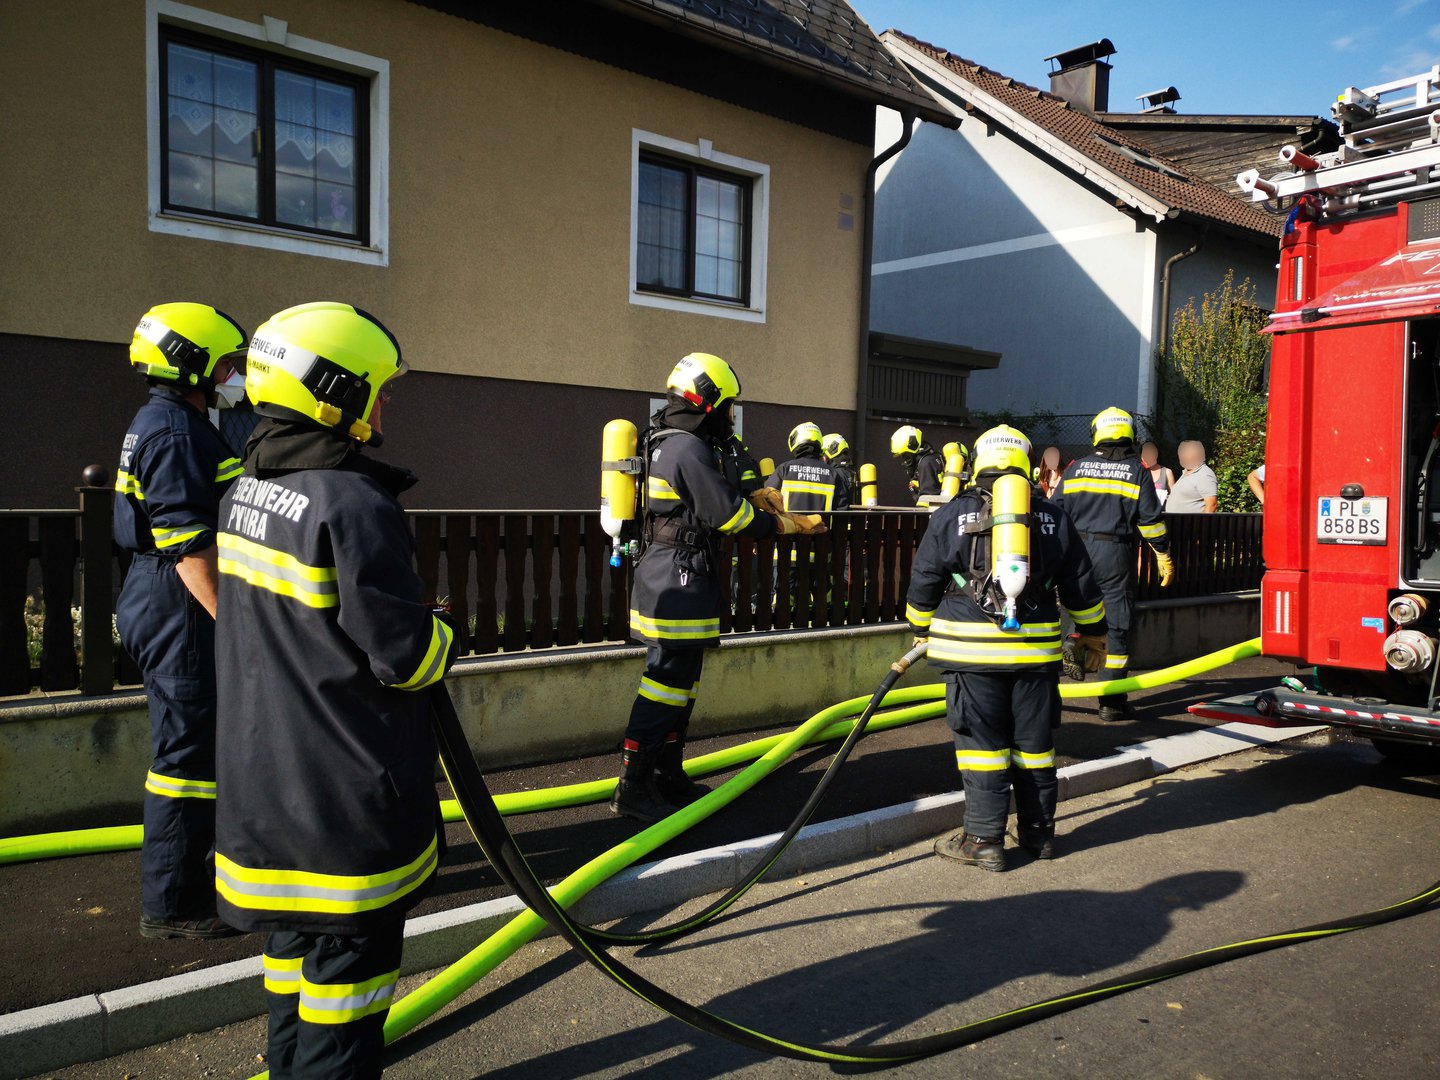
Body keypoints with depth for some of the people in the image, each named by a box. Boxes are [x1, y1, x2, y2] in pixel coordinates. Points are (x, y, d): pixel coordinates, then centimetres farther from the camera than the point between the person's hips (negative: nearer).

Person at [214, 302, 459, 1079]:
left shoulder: (245, 496, 6)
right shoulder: (355, 505, -22)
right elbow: (404, 655, -20)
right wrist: (443, 638, 1)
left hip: (260, 784, 9)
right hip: (347, 802, -8)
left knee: (297, 948, 23)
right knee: (346, 959, 6)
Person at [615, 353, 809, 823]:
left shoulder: (668, 443, 17)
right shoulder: (688, 449, -16)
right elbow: (727, 513, -18)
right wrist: (780, 524, -5)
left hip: (667, 580, 11)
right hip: (679, 581, -11)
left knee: (679, 685, 16)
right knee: (667, 684, -7)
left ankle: (668, 777, 25)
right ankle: (633, 788, -1)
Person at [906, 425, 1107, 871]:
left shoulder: (951, 514, 0)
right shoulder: (1052, 517, 8)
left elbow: (924, 581, 5)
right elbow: (1080, 583, 14)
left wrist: (921, 631, 21)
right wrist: (1093, 630, 29)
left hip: (971, 649, -3)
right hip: (1036, 648, 3)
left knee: (981, 742, 4)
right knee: (1034, 742, 13)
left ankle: (984, 840, 8)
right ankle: (1039, 833, 25)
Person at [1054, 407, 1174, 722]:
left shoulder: (1076, 467, 6)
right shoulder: (1136, 470, 1)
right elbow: (1151, 519, 0)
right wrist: (1164, 557, 8)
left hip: (1077, 551, 2)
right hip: (1115, 554, -2)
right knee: (1116, 626, 4)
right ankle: (1111, 701, 8)